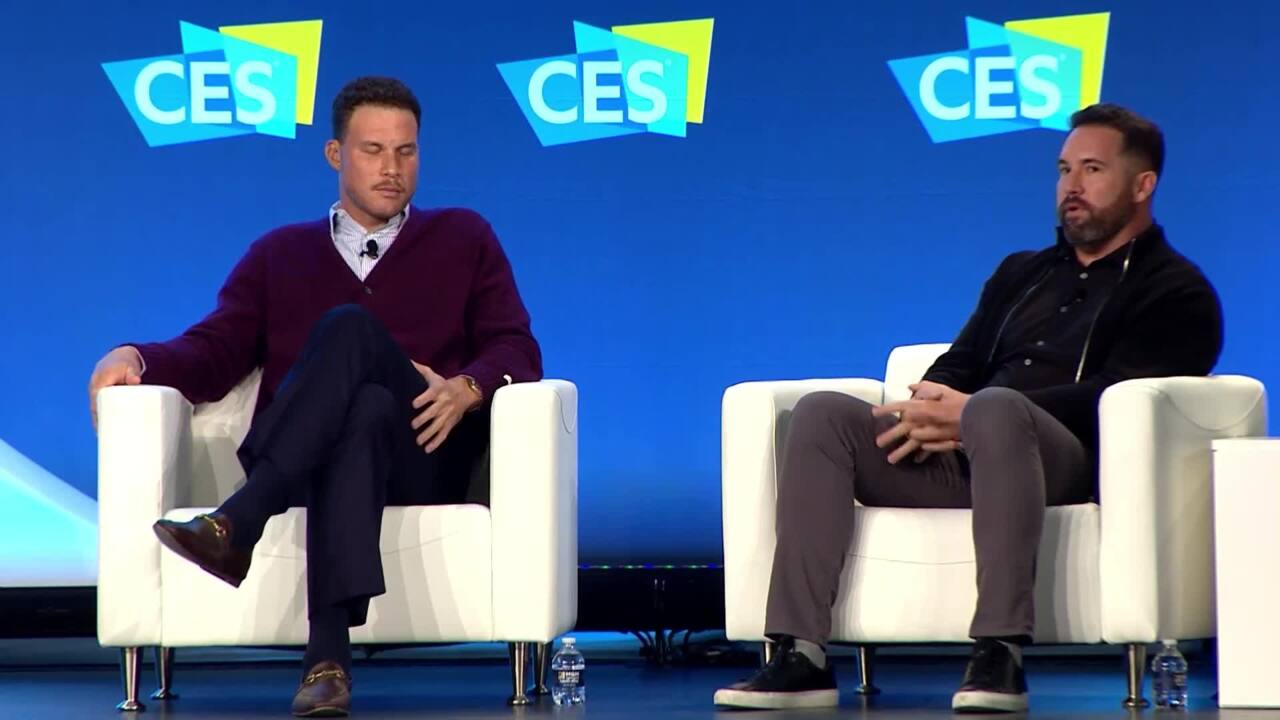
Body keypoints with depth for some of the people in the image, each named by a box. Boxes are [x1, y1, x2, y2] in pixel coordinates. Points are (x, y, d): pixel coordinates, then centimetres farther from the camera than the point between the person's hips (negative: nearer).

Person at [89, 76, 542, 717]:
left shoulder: (464, 239, 22)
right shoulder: (279, 254, 26)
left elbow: (517, 351, 10)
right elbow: (213, 354, 13)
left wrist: (467, 388, -14)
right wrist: (135, 357, -9)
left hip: (420, 456, -1)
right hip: (292, 464, 1)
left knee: (350, 328, -31)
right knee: (364, 406, -38)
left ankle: (235, 526, -46)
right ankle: (330, 656, -54)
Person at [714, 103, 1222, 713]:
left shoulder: (1175, 292, 9)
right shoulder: (1021, 273, 31)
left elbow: (1118, 396, -7)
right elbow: (958, 365, 25)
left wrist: (969, 414, -15)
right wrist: (932, 410, -3)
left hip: (1073, 461, -6)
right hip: (959, 458, 7)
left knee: (994, 408, -39)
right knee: (822, 413, -16)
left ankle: (999, 656, -44)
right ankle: (800, 656, -26)